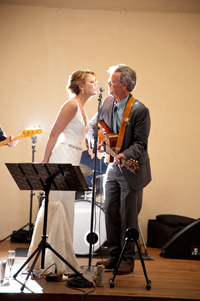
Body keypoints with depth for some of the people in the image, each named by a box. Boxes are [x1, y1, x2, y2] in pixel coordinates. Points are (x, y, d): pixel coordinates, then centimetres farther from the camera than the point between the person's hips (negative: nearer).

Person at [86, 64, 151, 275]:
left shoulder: (139, 110, -17)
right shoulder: (107, 103, 4)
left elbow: (140, 143, -16)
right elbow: (92, 125, 15)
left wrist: (125, 155, -32)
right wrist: (94, 142, -5)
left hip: (131, 170, -6)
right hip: (112, 168, 7)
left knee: (128, 217, 1)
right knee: (111, 213, 10)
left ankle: (128, 260, 13)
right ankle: (114, 256, 23)